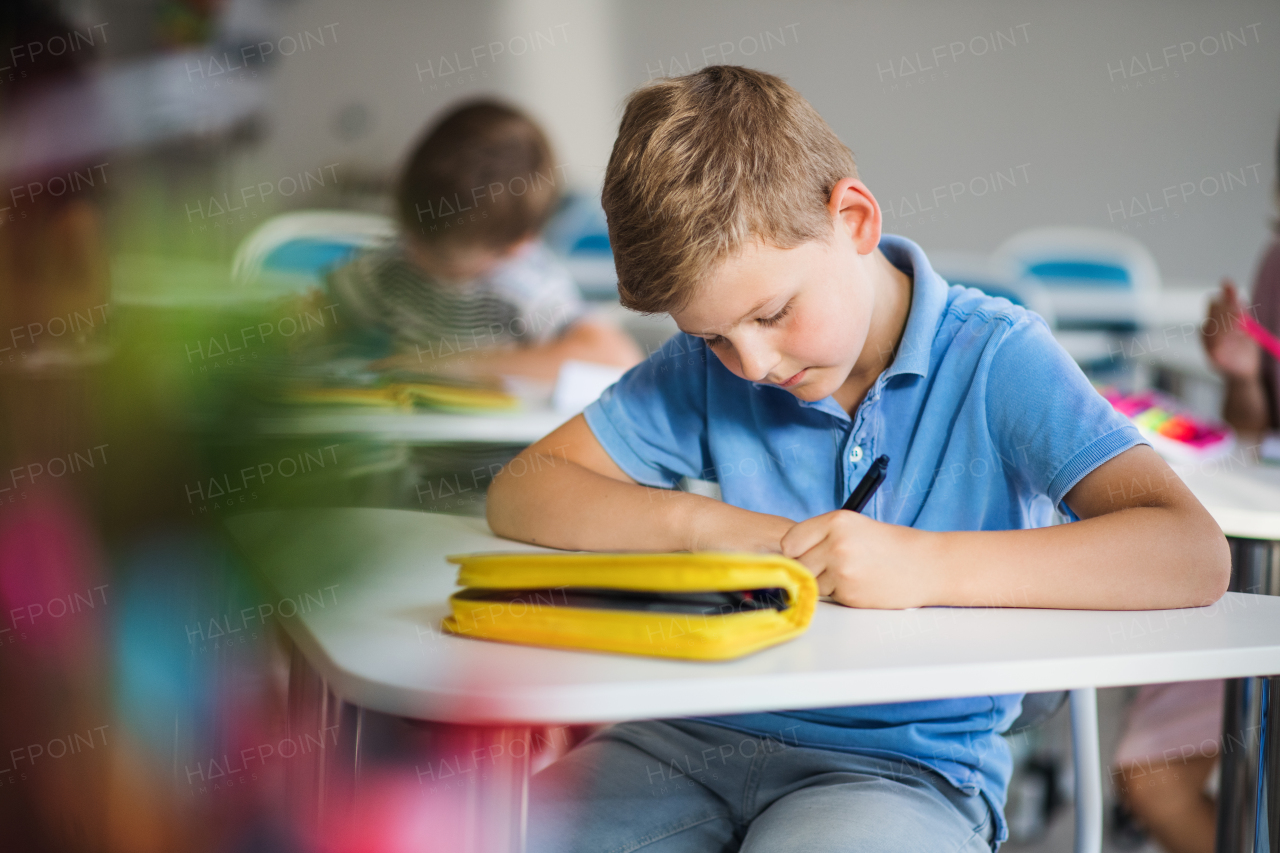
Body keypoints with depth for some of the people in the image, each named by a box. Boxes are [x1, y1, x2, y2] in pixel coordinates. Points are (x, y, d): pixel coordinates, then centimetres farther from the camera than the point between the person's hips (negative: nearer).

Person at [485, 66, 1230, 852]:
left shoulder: (993, 357, -10)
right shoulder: (710, 363, 3)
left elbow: (1193, 556, -21)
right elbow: (523, 492, 3)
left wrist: (922, 564, -30)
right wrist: (704, 526, -13)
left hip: (909, 764, -1)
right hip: (708, 733, 2)